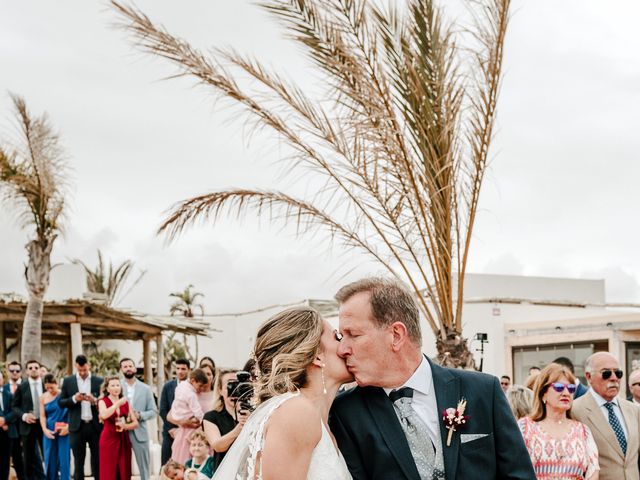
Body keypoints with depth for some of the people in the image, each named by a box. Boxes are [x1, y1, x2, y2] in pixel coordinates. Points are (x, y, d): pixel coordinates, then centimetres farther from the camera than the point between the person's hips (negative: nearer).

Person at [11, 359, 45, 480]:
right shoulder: (22, 387, 1)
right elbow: (14, 406, 3)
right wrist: (23, 415, -14)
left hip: (44, 424, 0)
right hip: (28, 425, 0)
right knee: (29, 458, 7)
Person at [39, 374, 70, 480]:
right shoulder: (43, 398, 5)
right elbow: (42, 416, 5)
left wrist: (67, 427, -13)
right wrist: (45, 430, -8)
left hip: (64, 431, -3)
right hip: (50, 432, 3)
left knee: (64, 459, -3)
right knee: (50, 459, 6)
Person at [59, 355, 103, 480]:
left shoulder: (99, 381, 3)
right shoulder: (68, 381, 5)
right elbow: (61, 403, 3)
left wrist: (94, 400, -16)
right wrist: (74, 399, -14)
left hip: (95, 426, 0)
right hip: (77, 427, 0)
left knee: (98, 461, 4)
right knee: (78, 462, 6)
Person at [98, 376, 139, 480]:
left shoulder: (125, 402, 10)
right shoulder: (103, 401, -1)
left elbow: (135, 423, 6)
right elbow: (104, 415, -23)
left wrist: (125, 426, -12)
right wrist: (118, 403, -22)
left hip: (124, 440, 4)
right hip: (109, 440, -4)